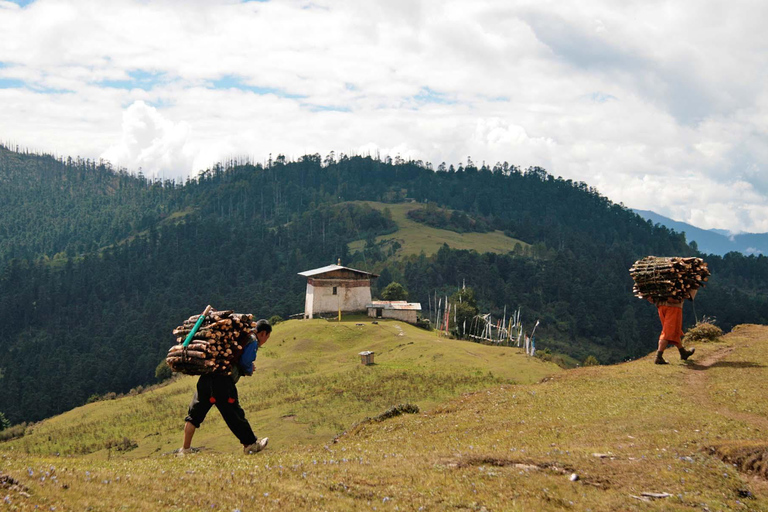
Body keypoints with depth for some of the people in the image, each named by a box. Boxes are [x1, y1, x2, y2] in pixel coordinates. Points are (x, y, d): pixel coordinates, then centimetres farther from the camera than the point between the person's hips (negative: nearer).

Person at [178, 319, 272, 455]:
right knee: (234, 414, 4)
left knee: (194, 414, 11)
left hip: (205, 377, 7)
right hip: (223, 381, -7)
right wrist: (251, 369, 11)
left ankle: (185, 449, 12)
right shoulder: (253, 341, 3)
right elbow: (245, 363, -10)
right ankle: (250, 444, 15)